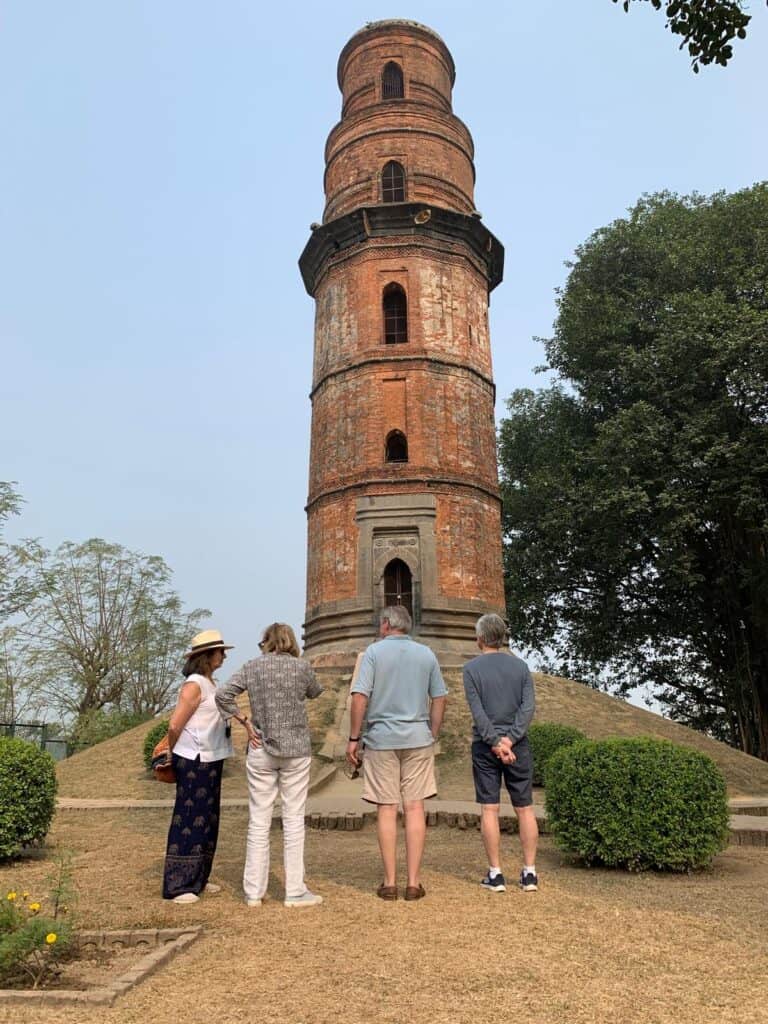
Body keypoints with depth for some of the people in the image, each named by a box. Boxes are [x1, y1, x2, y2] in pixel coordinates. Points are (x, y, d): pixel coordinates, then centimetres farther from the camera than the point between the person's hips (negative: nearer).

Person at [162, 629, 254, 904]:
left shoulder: (210, 684, 12)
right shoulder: (194, 685, -16)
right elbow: (174, 726, -16)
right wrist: (174, 755, -2)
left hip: (210, 761, 9)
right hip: (194, 762, -9)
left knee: (207, 820, 15)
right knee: (188, 821, -1)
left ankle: (197, 879, 27)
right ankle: (178, 885, 9)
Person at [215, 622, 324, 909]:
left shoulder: (252, 667, 0)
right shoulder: (302, 667, -3)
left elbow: (223, 695, -7)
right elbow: (315, 693, 15)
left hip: (261, 751, 2)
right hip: (296, 750, -1)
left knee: (259, 821, 10)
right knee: (293, 820, 6)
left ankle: (254, 892, 17)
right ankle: (295, 891, 12)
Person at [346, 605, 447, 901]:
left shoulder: (374, 652, -4)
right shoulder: (426, 654, 6)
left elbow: (360, 697, -12)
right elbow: (439, 699, 7)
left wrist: (353, 738, -5)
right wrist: (432, 736, 15)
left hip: (381, 738, -2)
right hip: (418, 738, 2)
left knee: (386, 809, 5)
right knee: (415, 808, 5)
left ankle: (390, 882, 11)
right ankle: (413, 882, 8)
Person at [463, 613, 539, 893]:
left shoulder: (471, 668, -3)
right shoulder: (520, 665, 4)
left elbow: (477, 711, -12)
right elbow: (528, 707, -6)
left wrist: (495, 742, -11)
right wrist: (510, 738, -11)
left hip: (485, 745, -2)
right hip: (518, 744, 2)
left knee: (489, 809, 3)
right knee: (525, 808, 9)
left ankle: (495, 874, 8)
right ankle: (529, 873, 12)